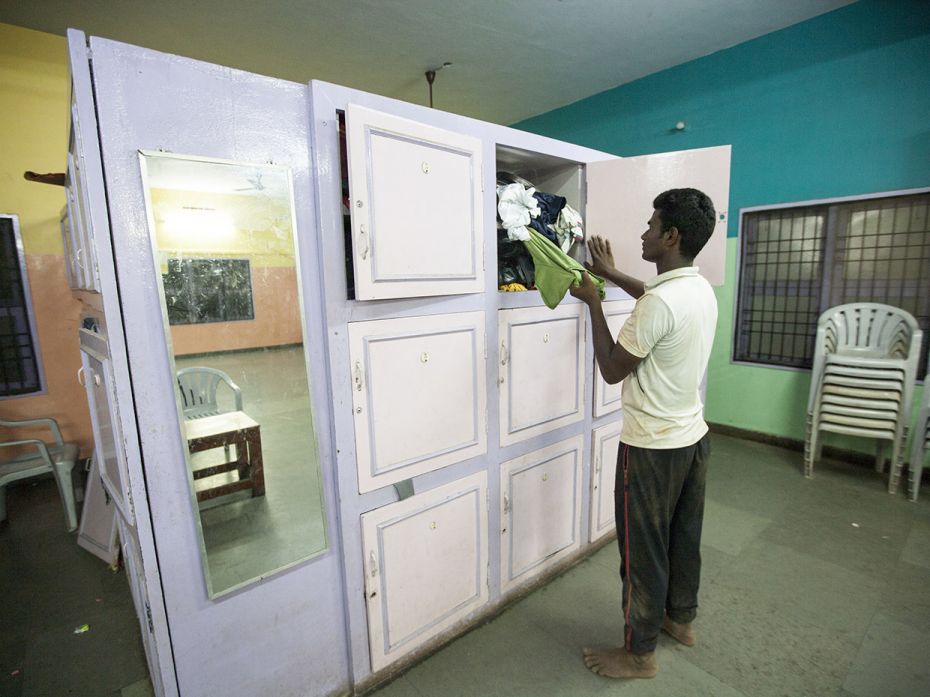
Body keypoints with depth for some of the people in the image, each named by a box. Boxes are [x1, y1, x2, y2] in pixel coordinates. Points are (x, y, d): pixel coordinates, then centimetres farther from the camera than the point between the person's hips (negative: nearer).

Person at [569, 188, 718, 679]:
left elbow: (612, 370, -17)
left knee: (644, 551, 9)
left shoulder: (658, 303, -27)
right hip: (693, 437, 9)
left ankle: (639, 653, 29)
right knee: (684, 537, 24)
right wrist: (611, 274, 23)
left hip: (652, 448, -9)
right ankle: (681, 620, 46)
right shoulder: (701, 289, 2)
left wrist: (593, 302, -11)